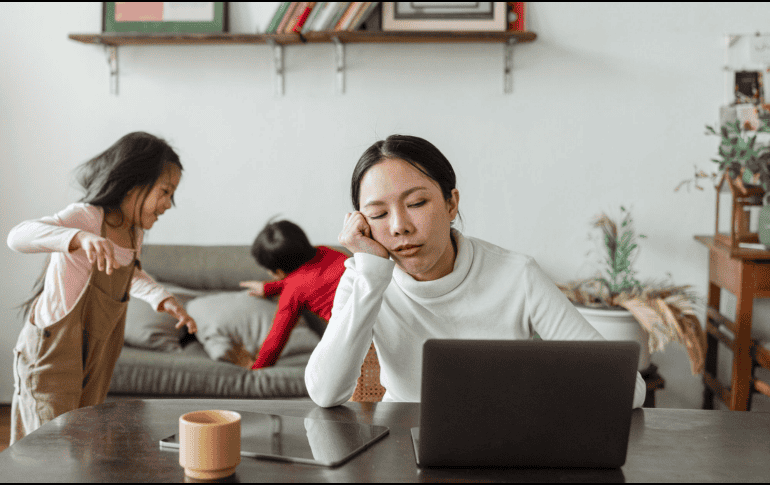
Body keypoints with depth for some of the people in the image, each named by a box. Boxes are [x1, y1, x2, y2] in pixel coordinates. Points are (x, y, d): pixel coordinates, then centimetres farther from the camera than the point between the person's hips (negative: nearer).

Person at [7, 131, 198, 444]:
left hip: (95, 359, 8)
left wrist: (164, 300, 8)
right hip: (51, 356, -8)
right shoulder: (86, 216, -21)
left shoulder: (134, 232, 4)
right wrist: (81, 238, -55)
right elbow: (18, 237, -39)